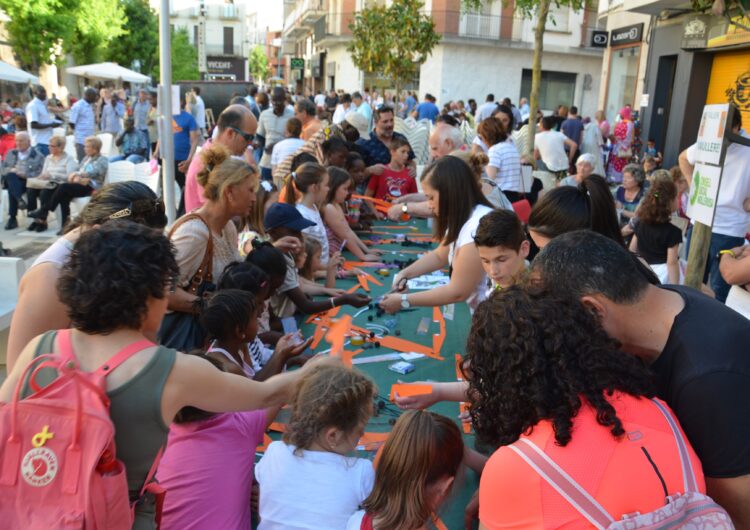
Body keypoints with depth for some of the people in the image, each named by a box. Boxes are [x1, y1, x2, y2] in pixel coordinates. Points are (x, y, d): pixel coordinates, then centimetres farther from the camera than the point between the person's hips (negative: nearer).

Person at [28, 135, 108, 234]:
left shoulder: (102, 160, -1)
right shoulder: (86, 158, 22)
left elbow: (93, 173, -16)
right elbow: (77, 171, 15)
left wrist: (77, 174, -12)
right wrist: (78, 178, -7)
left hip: (92, 187, -7)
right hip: (81, 184, 7)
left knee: (64, 186, -25)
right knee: (64, 196, -23)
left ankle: (44, 210, -12)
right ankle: (65, 226, -21)